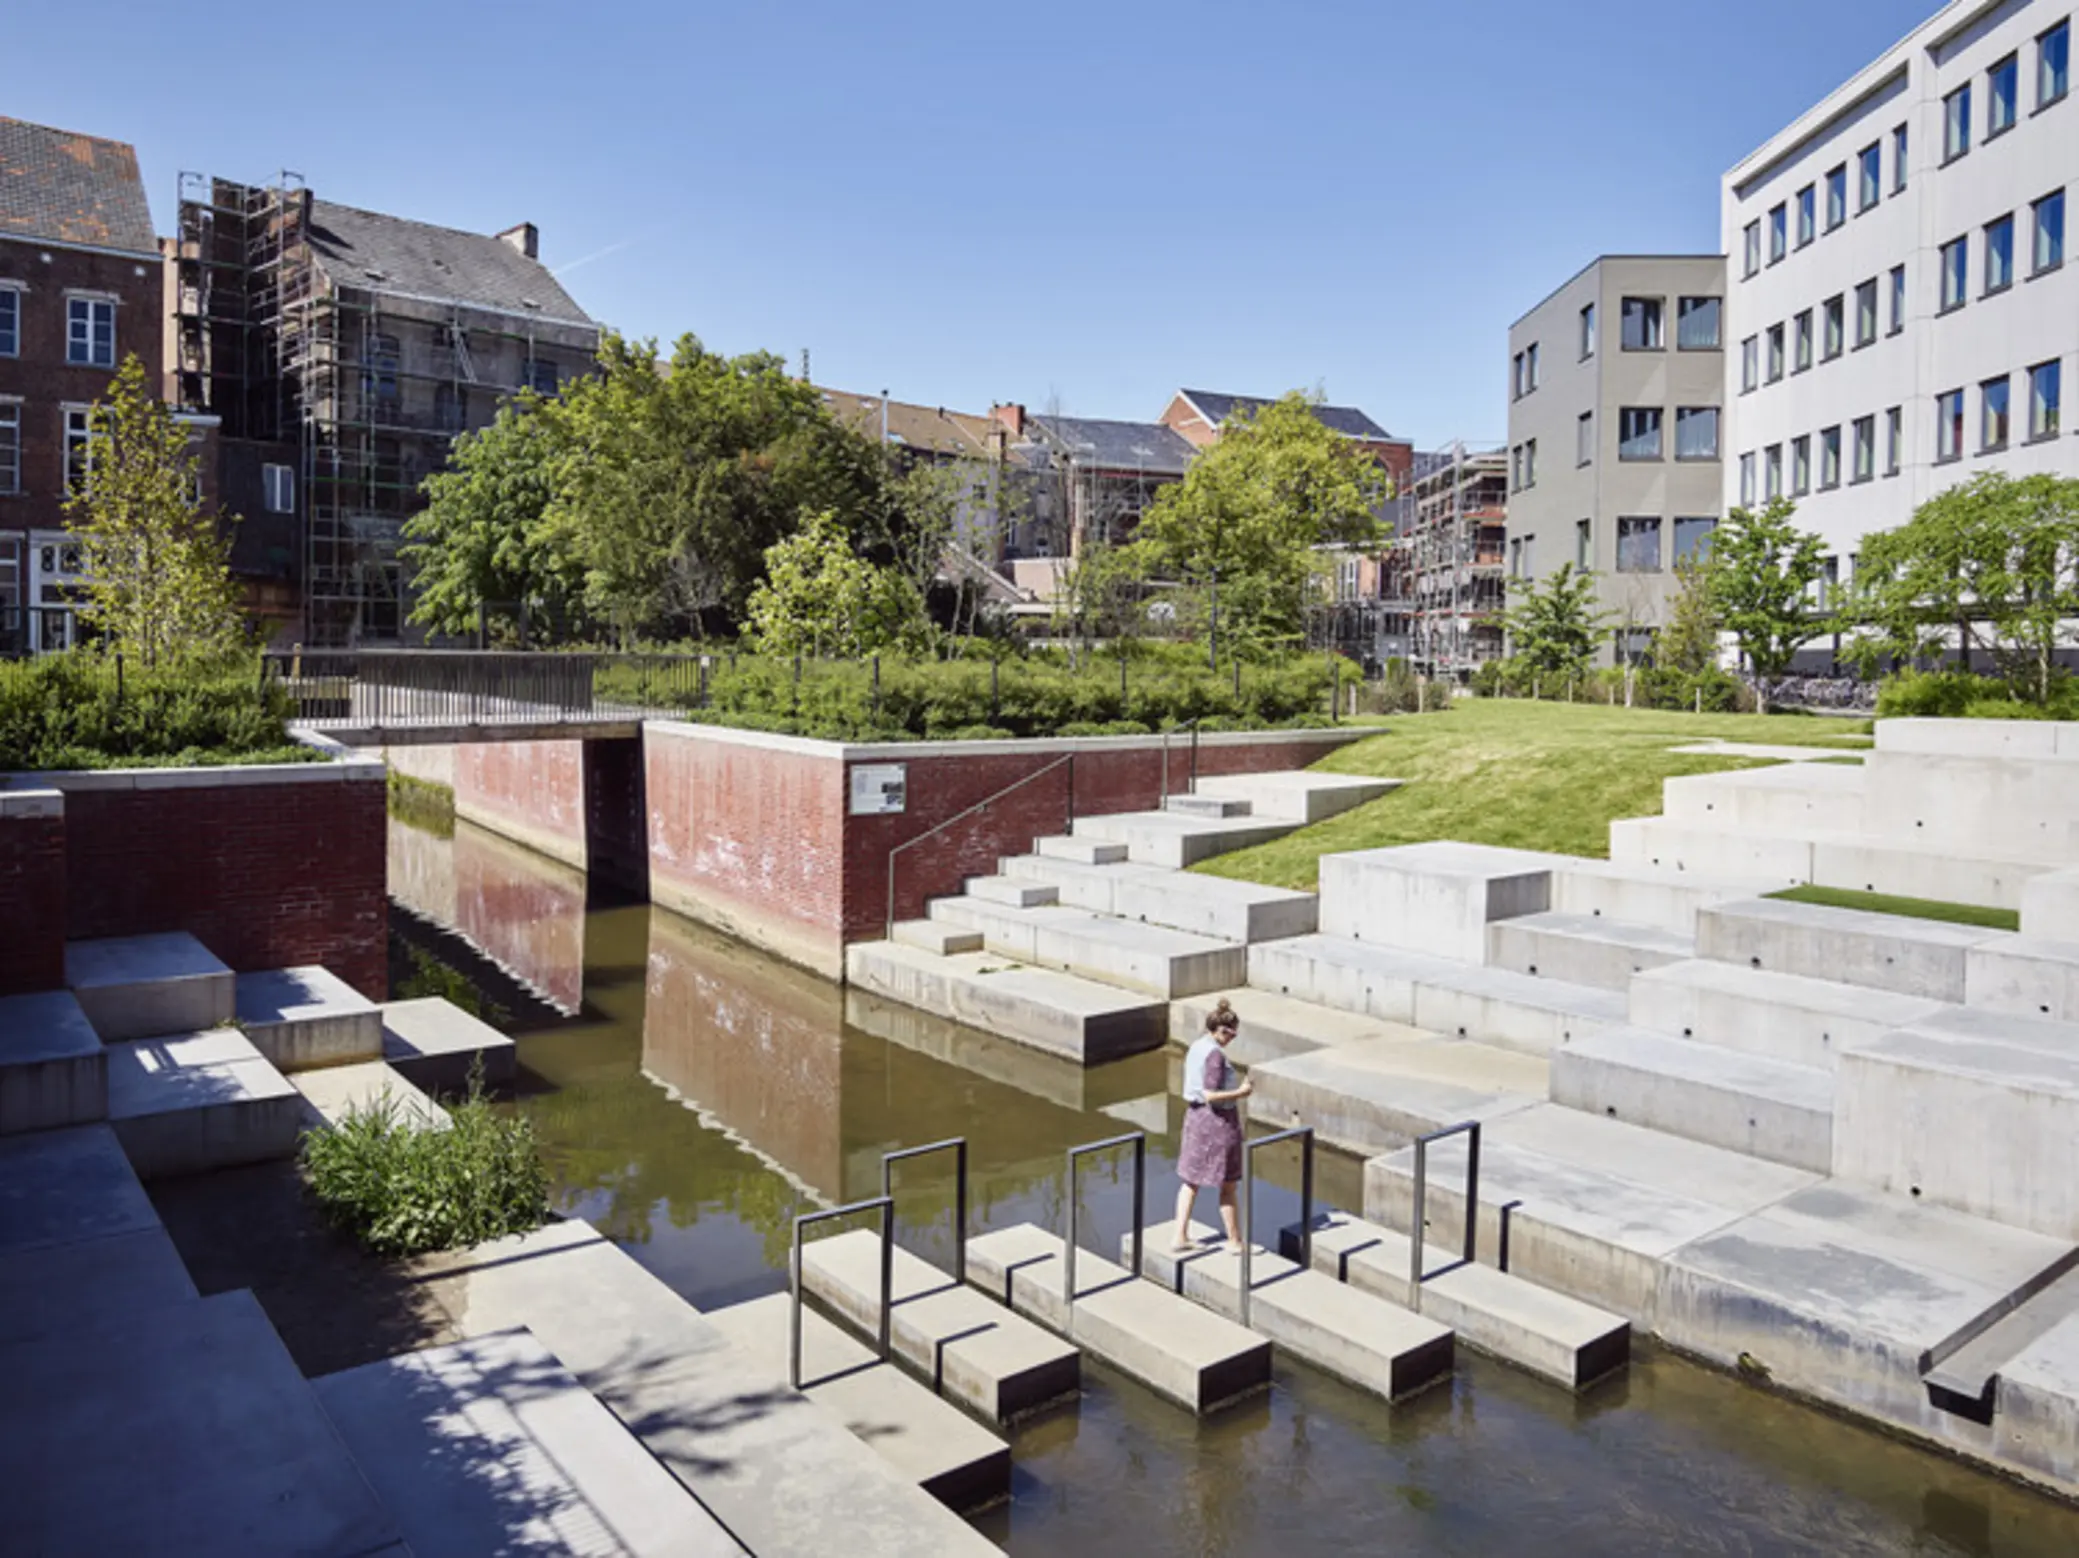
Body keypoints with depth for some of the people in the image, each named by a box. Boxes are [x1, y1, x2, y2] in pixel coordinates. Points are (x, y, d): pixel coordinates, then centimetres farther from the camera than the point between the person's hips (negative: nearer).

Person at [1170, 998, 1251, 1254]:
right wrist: (1240, 1093, -15)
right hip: (1218, 1119, -8)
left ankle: (1180, 1237, 17)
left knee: (1190, 1180, 14)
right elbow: (1211, 1095, -25)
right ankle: (1235, 1241, 19)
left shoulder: (1195, 1047, 6)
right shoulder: (1215, 1054, -21)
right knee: (1227, 1185, 7)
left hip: (1196, 1115, 8)